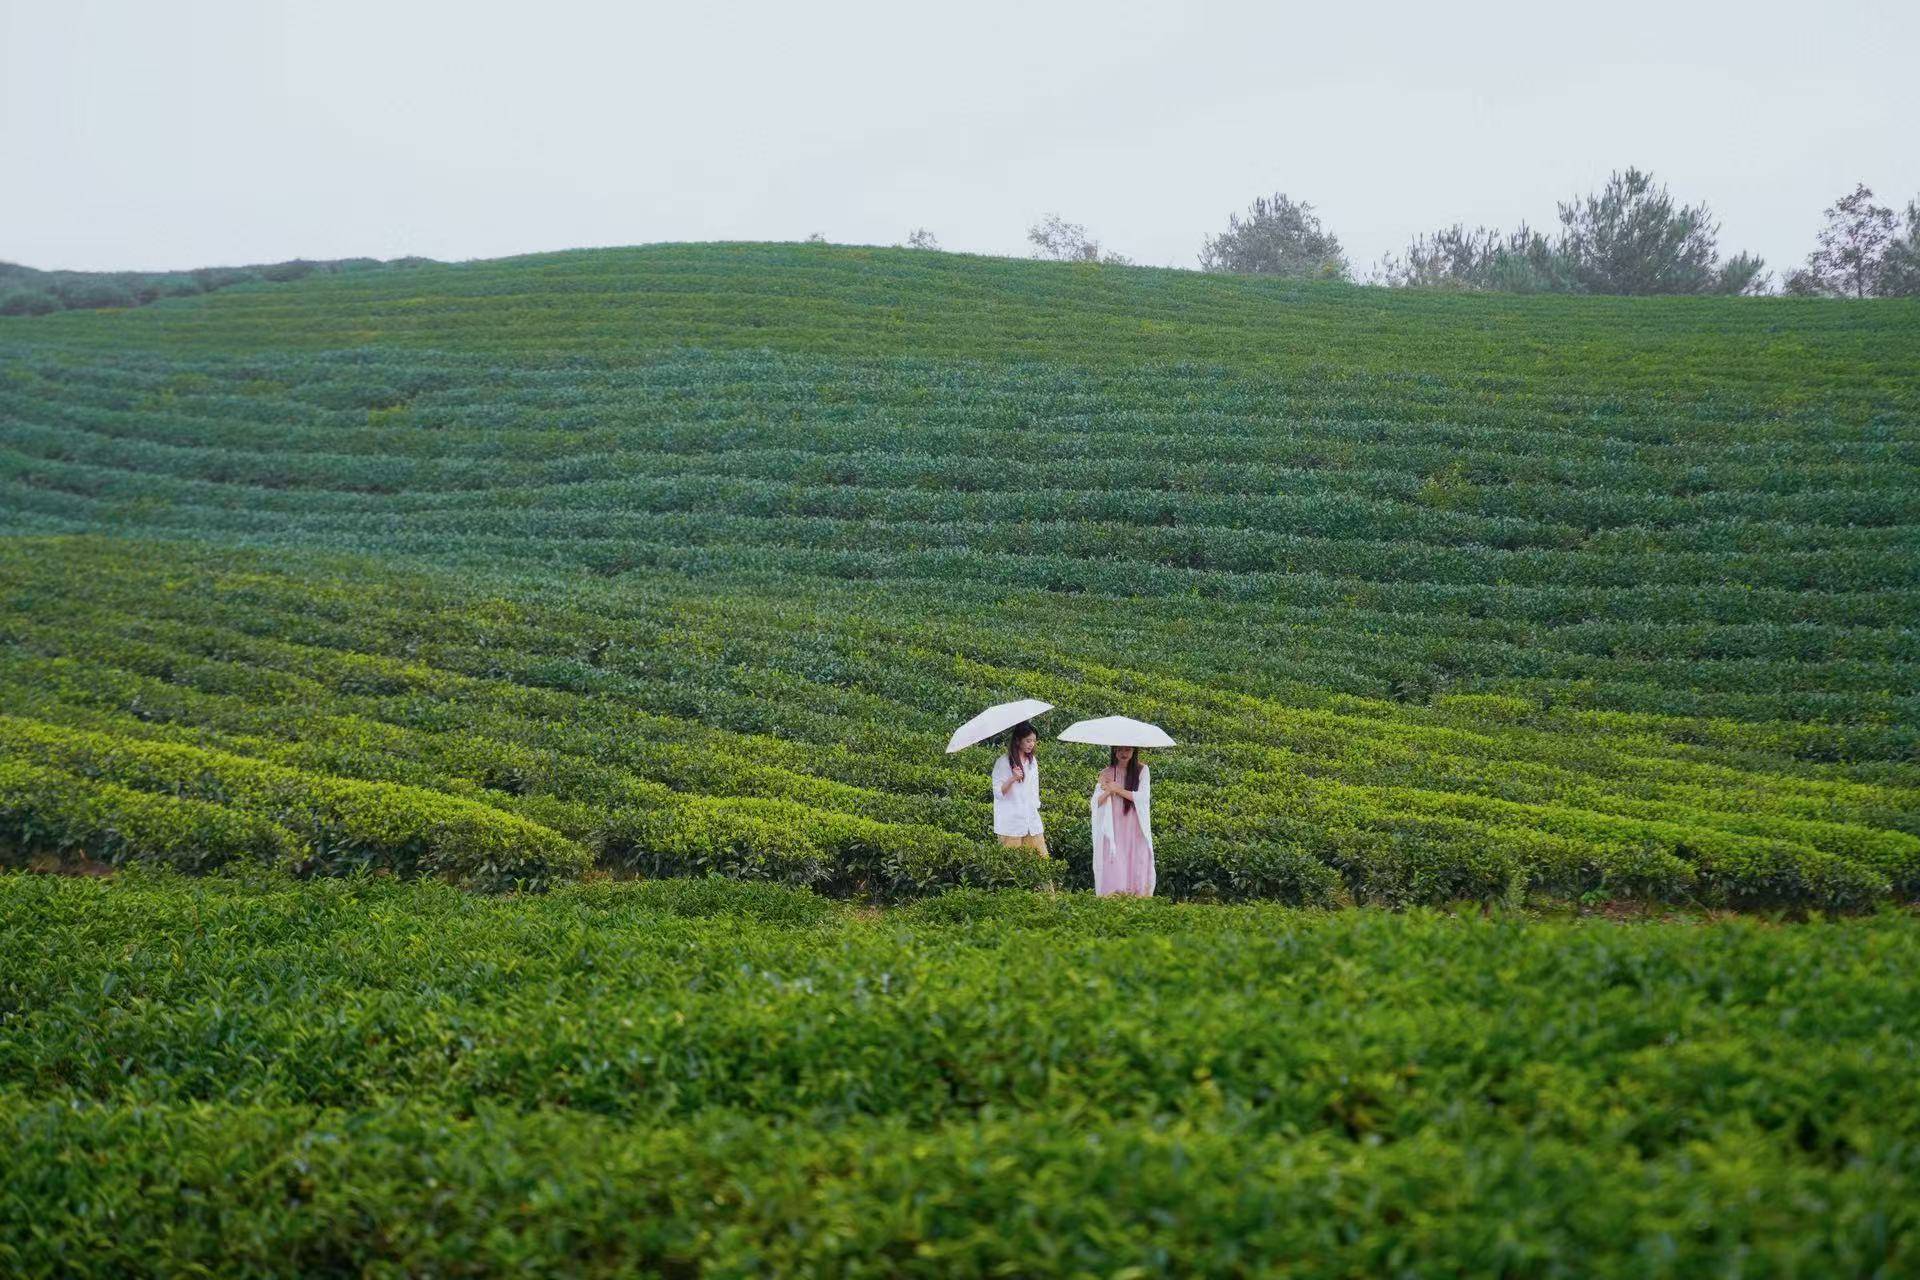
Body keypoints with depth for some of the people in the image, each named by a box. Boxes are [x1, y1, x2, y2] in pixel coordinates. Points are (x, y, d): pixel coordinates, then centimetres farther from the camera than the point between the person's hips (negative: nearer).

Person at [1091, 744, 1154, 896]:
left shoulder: (1142, 770, 2)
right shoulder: (1106, 773, 7)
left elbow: (1143, 797, -9)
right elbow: (1096, 802, 2)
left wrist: (1117, 789, -10)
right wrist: (1108, 791, -17)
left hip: (1135, 831, -1)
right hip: (1113, 831, 1)